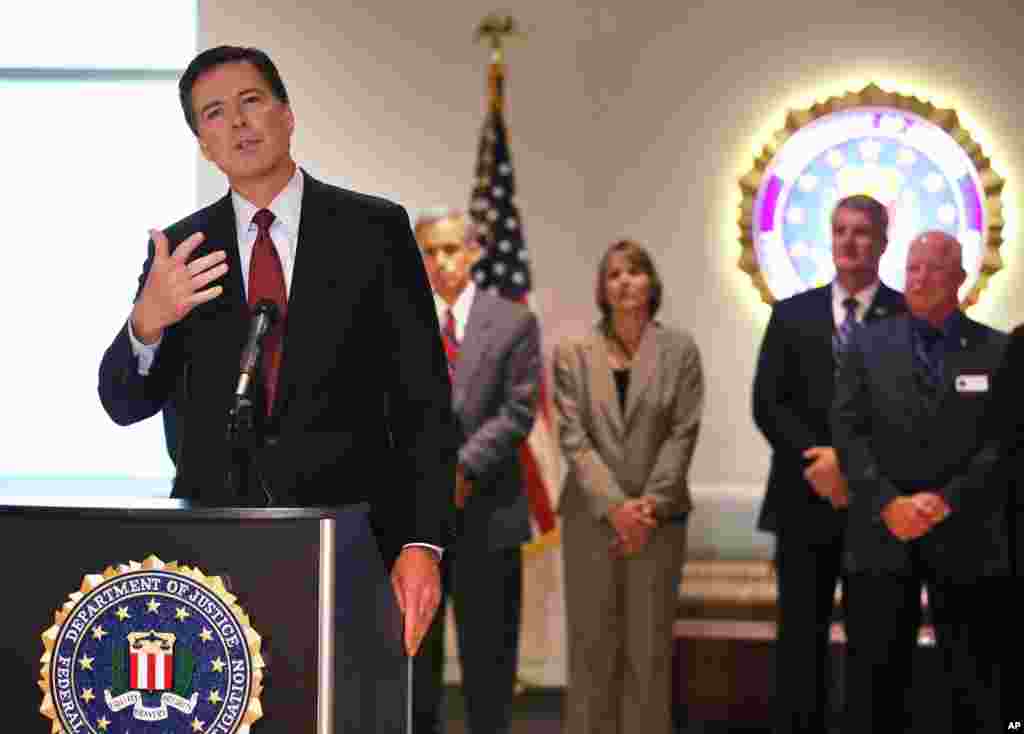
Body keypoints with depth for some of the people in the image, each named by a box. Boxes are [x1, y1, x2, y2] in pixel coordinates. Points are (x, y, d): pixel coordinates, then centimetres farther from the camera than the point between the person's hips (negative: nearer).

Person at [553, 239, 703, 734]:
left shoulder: (680, 349, 4)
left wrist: (650, 503, -11)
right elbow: (572, 436, -4)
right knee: (592, 643, 3)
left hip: (658, 517, 0)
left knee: (650, 645, 2)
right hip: (591, 516, 0)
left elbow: (683, 433, -1)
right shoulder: (572, 353, 3)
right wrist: (615, 505, -13)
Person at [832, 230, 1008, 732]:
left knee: (974, 686, 5)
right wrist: (888, 503, -13)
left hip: (965, 540, -1)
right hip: (881, 539, 1)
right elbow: (847, 431, 0)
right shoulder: (867, 345, 7)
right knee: (874, 682, 6)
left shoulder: (997, 351, 4)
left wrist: (947, 500, -14)